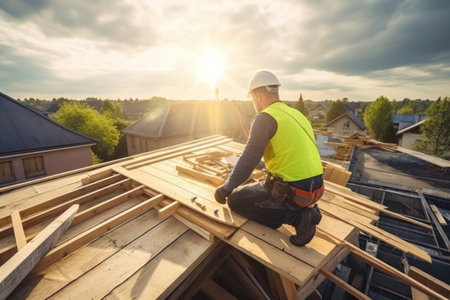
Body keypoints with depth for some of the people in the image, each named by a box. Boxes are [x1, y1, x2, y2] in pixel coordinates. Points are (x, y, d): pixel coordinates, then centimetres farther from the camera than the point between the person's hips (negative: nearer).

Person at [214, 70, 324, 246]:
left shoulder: (264, 118, -14)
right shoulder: (296, 114, 13)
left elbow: (248, 160, -19)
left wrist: (226, 188, -7)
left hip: (292, 191, -9)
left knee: (235, 200, 4)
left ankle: (296, 217, -3)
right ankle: (305, 210, 12)